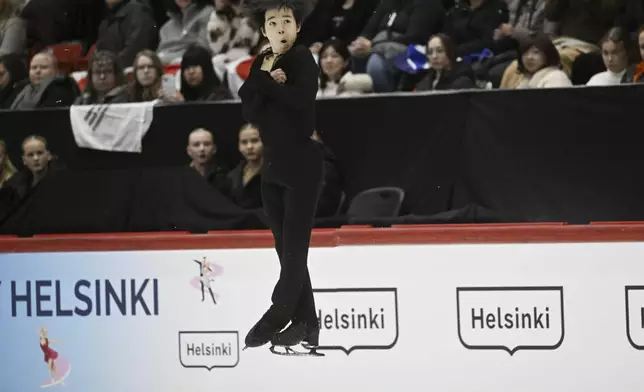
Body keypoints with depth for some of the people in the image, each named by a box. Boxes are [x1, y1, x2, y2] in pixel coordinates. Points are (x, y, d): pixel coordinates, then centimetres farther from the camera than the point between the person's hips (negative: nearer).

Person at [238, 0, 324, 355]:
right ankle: (305, 324, 10)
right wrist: (268, 81, -17)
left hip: (303, 165, -7)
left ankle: (277, 316, -7)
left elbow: (301, 100, -25)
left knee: (294, 246, -7)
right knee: (287, 248, 7)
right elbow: (249, 110, -1)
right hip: (273, 166, 7)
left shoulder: (303, 58, -8)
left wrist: (264, 83, -14)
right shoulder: (262, 62, 10)